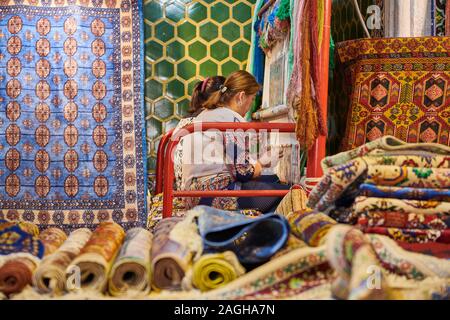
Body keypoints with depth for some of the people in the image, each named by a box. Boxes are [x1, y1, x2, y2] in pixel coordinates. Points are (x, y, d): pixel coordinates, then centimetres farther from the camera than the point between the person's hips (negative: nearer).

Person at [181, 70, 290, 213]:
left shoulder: (206, 114, 18)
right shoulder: (232, 118, -11)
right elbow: (242, 171, -15)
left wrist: (259, 161, 26)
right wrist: (259, 167, 7)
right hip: (214, 193, -10)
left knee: (273, 179, 15)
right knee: (285, 191, -12)